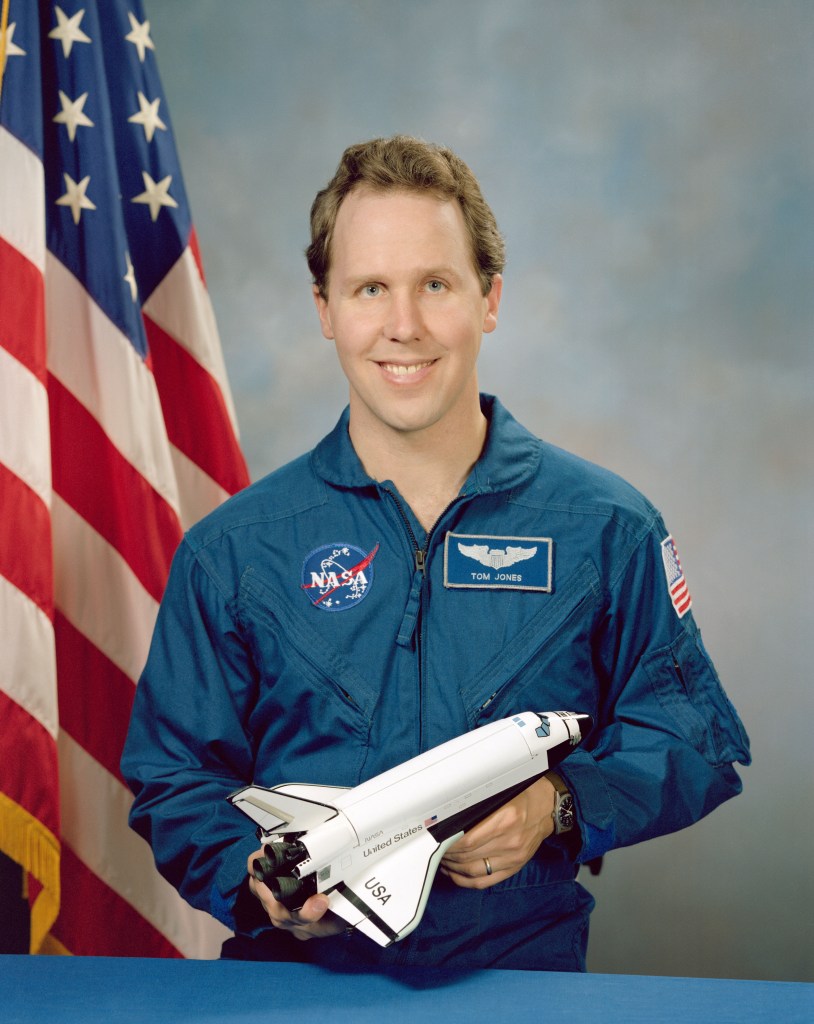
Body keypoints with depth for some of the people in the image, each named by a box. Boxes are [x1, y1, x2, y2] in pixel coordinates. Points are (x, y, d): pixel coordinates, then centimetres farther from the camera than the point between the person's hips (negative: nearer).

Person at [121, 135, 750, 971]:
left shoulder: (606, 530, 4)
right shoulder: (231, 550, 4)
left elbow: (699, 744, 8)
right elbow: (173, 777, 8)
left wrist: (559, 805, -10)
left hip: (526, 973, 1)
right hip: (298, 982, 0)